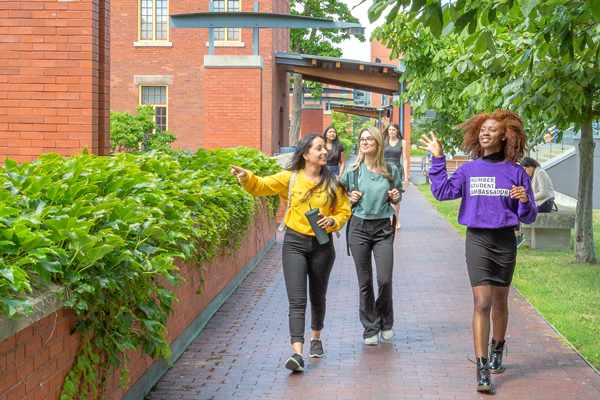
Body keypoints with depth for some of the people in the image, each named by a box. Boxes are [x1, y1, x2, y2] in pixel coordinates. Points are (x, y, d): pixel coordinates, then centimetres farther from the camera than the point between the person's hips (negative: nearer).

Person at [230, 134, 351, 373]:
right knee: (297, 301, -10)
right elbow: (262, 186, -6)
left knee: (317, 297, 18)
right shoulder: (290, 178, -1)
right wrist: (246, 177, -25)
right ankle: (297, 353, -17)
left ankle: (316, 339, 42)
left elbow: (344, 211, 7)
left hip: (322, 244, 2)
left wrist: (332, 221, -13)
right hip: (294, 243, -2)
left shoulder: (333, 183, 1)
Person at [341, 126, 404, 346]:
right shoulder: (353, 171, 2)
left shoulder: (391, 171, 3)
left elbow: (398, 192, 18)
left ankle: (386, 322, 19)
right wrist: (351, 199, -8)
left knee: (385, 279, -6)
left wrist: (395, 197, -4)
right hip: (359, 227, 0)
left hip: (383, 228, 0)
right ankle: (370, 329, 14)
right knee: (365, 281, 3)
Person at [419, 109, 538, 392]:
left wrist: (525, 202, -19)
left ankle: (497, 352, 40)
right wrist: (437, 159, -4)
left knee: (500, 302, 15)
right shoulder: (469, 170, 5)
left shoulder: (516, 173, 1)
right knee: (482, 303, -10)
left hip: (505, 241, 1)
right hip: (477, 240, -1)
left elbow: (529, 217, 3)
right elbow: (443, 191, -5)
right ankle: (482, 371, -11)